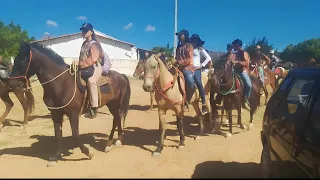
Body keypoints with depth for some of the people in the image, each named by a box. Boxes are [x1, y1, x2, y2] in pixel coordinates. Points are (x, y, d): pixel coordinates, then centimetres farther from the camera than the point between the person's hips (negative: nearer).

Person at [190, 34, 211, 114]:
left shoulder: (200, 49, 9)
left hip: (196, 68, -4)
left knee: (199, 83, -24)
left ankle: (204, 105, -21)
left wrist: (201, 65, -5)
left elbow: (208, 58, 3)